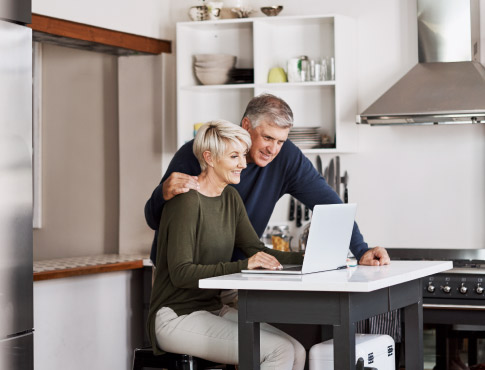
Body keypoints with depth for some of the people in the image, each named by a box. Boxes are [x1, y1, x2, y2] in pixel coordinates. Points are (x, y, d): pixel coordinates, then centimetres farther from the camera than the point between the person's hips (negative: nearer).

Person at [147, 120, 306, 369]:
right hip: (176, 318, -9)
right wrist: (242, 266, -30)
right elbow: (181, 273, -22)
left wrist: (308, 259, -5)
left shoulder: (230, 198, 12)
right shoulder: (187, 202, -16)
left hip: (213, 309, 9)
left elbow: (255, 250, 10)